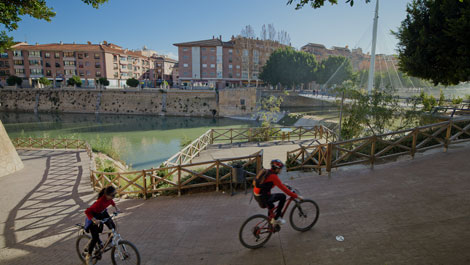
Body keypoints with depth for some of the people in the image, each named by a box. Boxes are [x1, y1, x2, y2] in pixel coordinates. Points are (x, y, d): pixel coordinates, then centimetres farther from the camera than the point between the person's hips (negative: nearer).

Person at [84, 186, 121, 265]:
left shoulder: (109, 197, -20)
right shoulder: (100, 202, -41)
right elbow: (87, 212, -37)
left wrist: (116, 207, 3)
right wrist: (94, 220, -43)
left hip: (103, 213, 6)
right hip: (94, 215, -6)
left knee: (113, 227, -3)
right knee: (95, 237, -5)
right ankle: (89, 256, 18)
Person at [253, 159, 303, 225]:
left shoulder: (267, 172, 9)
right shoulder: (273, 176, -17)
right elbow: (283, 189, -17)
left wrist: (283, 184, 38)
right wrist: (297, 196, -11)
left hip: (256, 195, 9)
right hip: (263, 198, -9)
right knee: (283, 196, -3)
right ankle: (275, 219, 5)